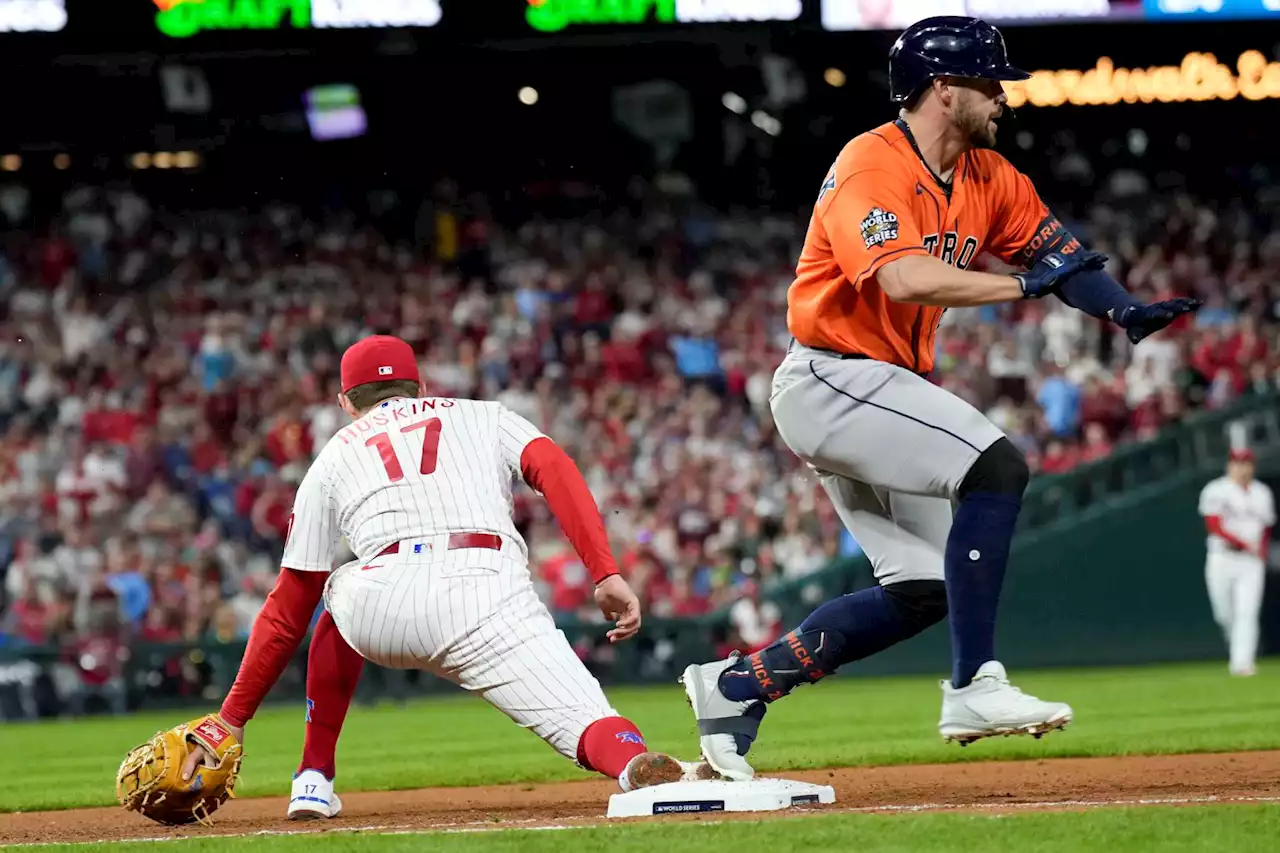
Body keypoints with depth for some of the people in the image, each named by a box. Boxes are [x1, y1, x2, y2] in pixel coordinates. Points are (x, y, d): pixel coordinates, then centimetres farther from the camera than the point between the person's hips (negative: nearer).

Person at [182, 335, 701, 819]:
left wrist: (232, 719, 33)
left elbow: (288, 611, 28)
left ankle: (313, 781, 30)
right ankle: (639, 767, -45)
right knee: (586, 725, -6)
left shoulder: (331, 459, 31)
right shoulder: (483, 417, 31)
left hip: (382, 610, 2)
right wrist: (607, 575, 0)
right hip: (489, 594, -2)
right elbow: (554, 469, 8)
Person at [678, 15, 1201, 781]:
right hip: (829, 380, -10)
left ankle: (736, 686, 16)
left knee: (929, 587, 7)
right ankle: (974, 688, -24)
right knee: (996, 466, -25)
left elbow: (1057, 251, 2)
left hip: (885, 389, 10)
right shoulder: (871, 166, -17)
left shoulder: (990, 178, 10)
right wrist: (1023, 286, -32)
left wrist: (1130, 311, -17)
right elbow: (904, 278, -33)